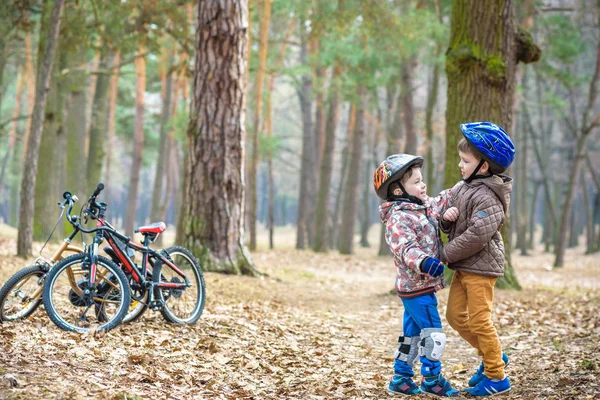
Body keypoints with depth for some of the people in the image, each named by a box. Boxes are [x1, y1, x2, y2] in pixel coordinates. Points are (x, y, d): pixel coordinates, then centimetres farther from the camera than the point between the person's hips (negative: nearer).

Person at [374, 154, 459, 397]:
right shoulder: (399, 218, -20)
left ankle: (401, 379, 23)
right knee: (433, 333, -6)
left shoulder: (424, 205, 10)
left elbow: (441, 202, 28)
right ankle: (432, 379, 6)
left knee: (412, 335, 15)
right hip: (416, 286, -10)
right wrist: (424, 262, -49)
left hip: (421, 285, 10)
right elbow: (405, 247, -33)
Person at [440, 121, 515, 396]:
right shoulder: (461, 188, 9)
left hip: (481, 267, -9)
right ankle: (494, 357, 29)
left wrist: (445, 255, -18)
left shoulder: (487, 197, -19)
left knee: (479, 321, -4)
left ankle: (496, 376, 9)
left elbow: (476, 236, -25)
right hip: (464, 266, 9)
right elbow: (451, 227, 17)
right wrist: (447, 217, -7)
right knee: (455, 315, 13)